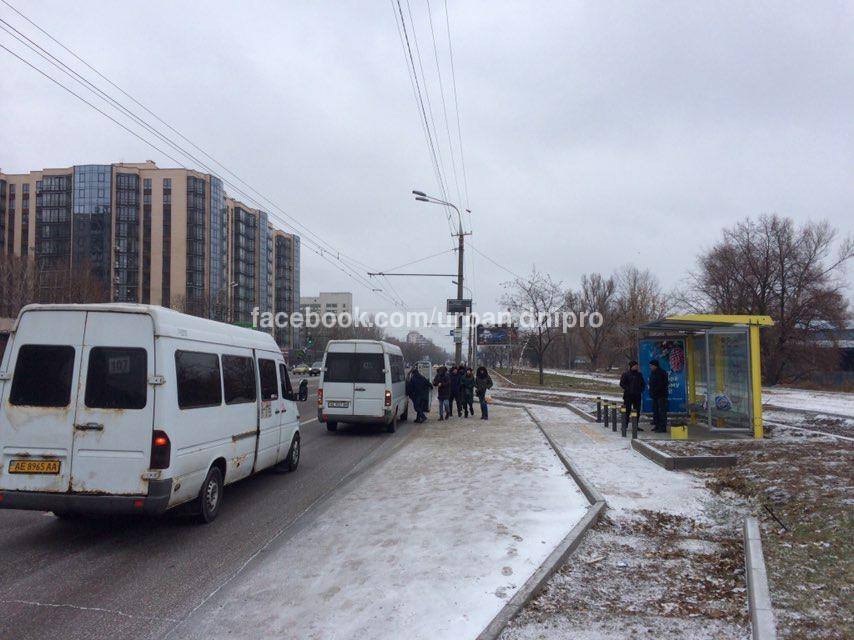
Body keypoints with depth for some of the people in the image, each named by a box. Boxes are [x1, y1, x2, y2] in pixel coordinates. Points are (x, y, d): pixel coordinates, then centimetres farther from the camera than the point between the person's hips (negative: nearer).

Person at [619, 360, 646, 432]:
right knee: (627, 410, -6)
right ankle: (625, 425, 0)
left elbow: (643, 383, 21)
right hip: (628, 395, -5)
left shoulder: (639, 374, 13)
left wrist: (641, 389, 3)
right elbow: (622, 383, -5)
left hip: (637, 395, 5)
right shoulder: (625, 374, -2)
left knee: (637, 411, 7)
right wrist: (627, 389, -15)